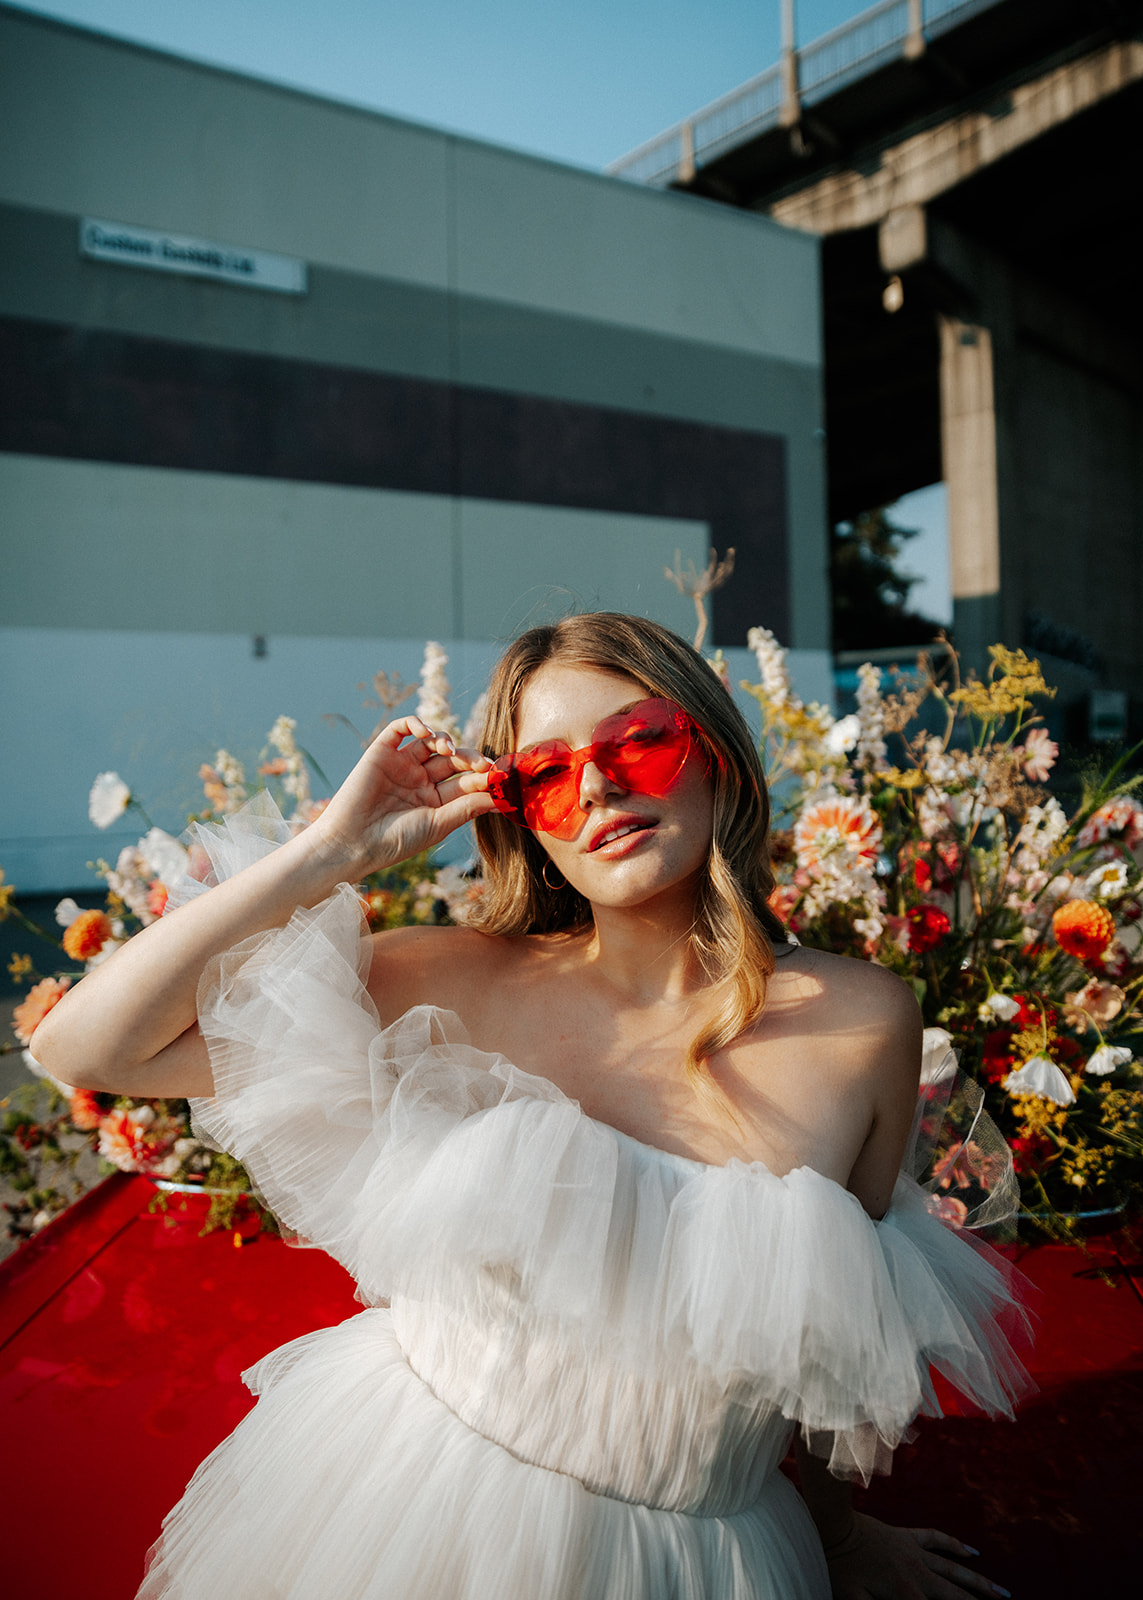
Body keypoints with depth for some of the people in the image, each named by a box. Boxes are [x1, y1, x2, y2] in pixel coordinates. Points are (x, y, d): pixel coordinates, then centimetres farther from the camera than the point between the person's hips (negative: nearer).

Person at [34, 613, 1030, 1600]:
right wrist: (335, 851, -20)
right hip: (391, 1509, 1)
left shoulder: (863, 1023, -12)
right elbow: (88, 1046, -15)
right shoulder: (462, 987, -14)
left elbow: (847, 1323, 4)